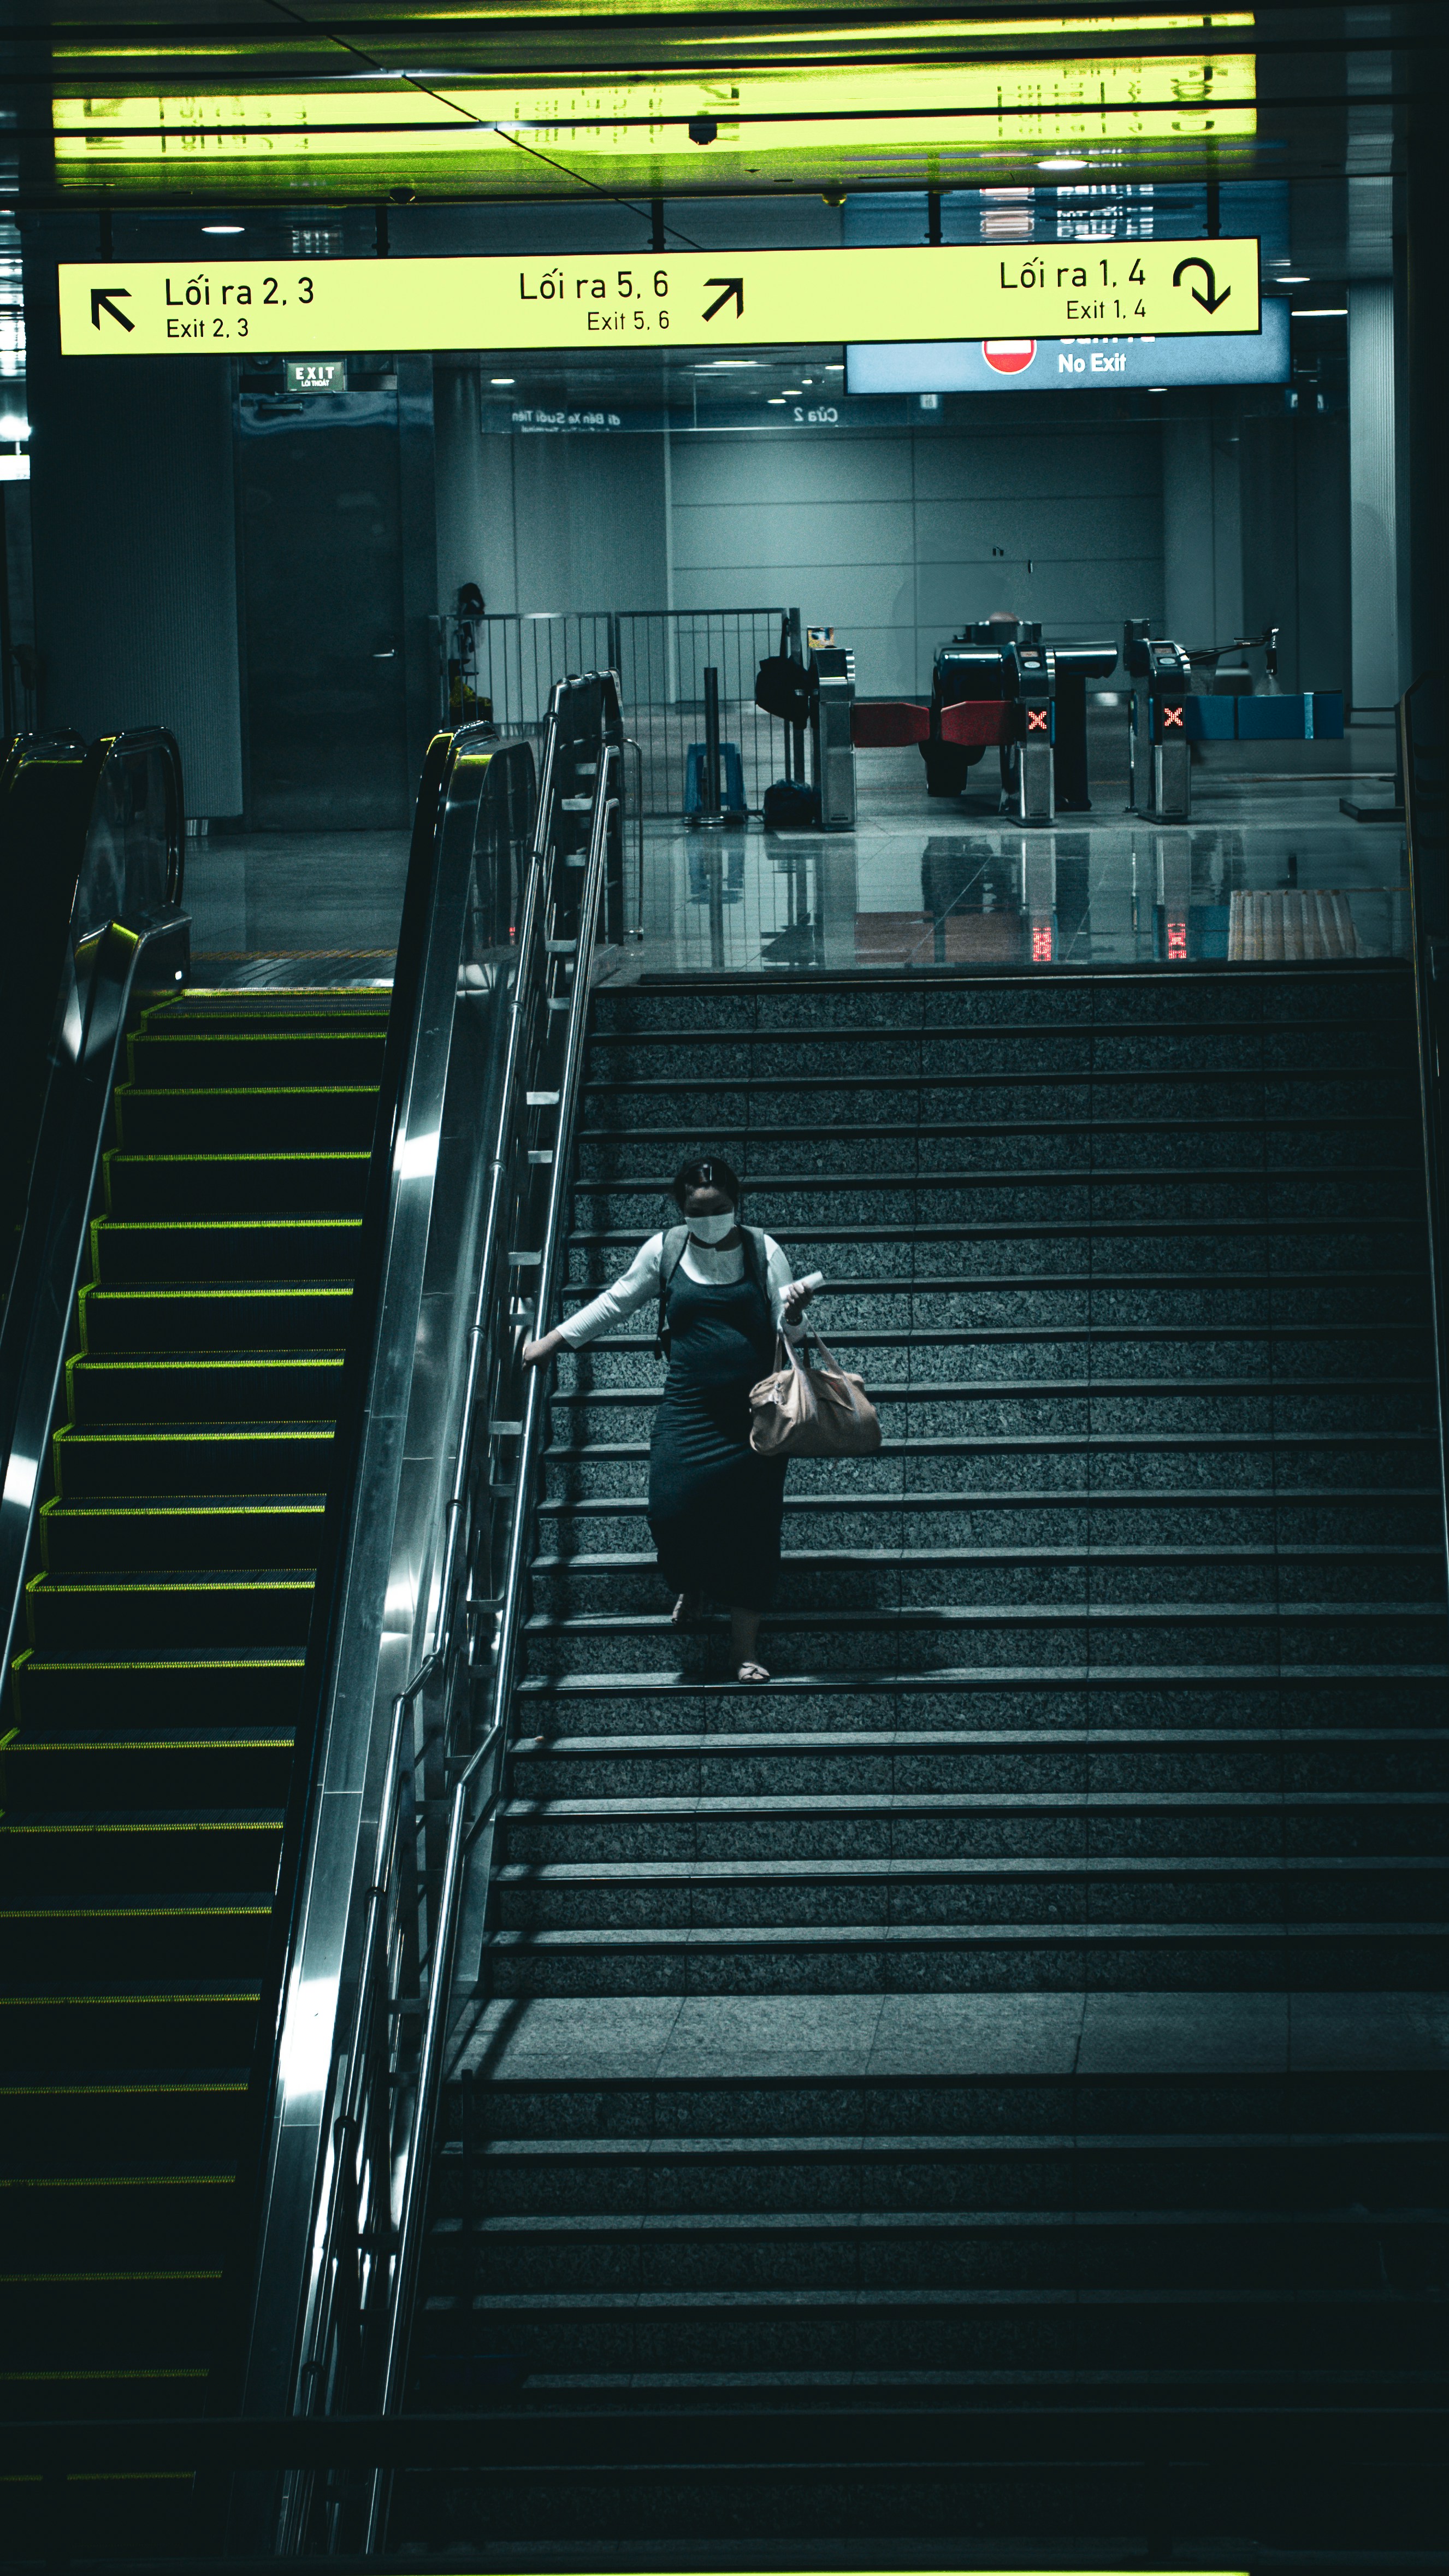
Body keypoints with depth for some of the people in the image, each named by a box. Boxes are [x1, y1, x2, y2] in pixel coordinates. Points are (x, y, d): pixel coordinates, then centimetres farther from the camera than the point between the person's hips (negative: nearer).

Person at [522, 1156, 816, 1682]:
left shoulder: (763, 1251, 0)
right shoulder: (665, 1250, 3)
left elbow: (784, 1331, 1)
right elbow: (616, 1302, 16)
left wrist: (793, 1311, -23)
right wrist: (554, 1340, 17)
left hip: (754, 1408, 0)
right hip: (689, 1408, 0)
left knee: (751, 1520, -1)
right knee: (672, 1510, -14)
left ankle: (744, 1646, 10)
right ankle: (691, 1586, 22)